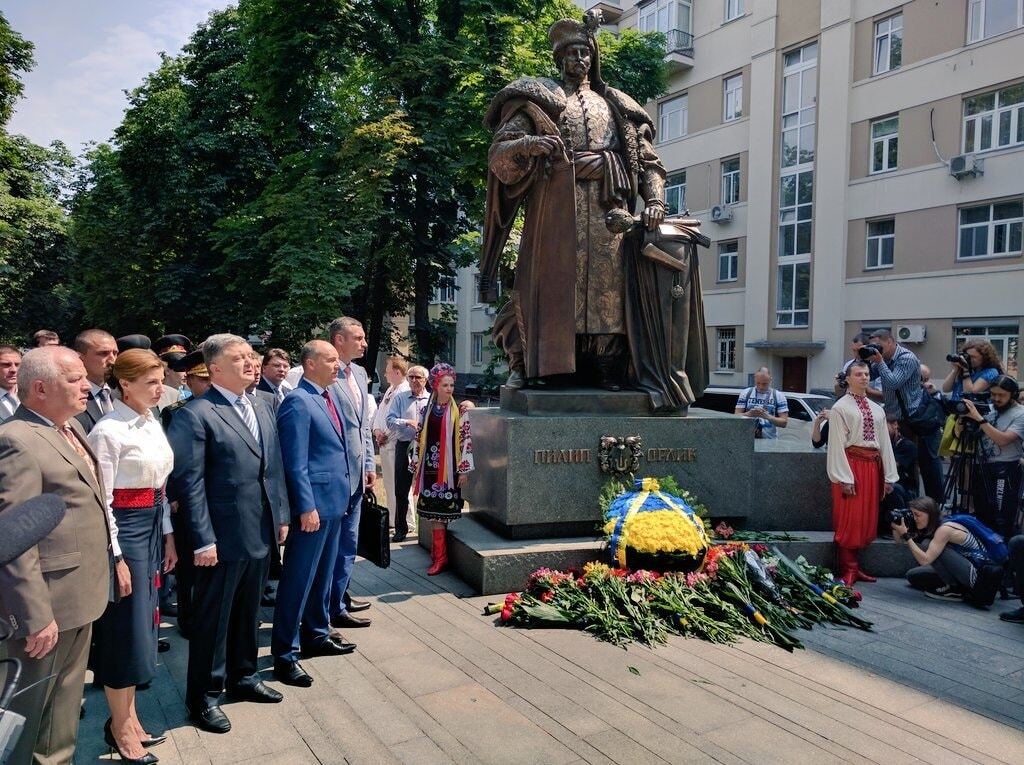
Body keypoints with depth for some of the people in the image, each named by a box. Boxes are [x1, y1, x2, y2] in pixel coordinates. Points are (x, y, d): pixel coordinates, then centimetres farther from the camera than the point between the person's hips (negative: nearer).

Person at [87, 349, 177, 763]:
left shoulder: (153, 424, 8)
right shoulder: (109, 431, -16)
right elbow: (101, 500, -16)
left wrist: (168, 537, 13)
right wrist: (116, 558, -16)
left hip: (153, 527, 8)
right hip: (124, 529, -8)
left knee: (141, 625, 16)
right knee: (125, 629, 3)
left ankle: (129, 718, 30)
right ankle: (120, 728, 20)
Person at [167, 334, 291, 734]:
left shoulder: (262, 409, 10)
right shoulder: (195, 415, -13)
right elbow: (189, 481, -15)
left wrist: (282, 516, 9)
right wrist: (203, 539, -17)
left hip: (261, 533, 7)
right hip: (223, 537, -7)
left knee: (248, 611, 21)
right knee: (213, 617, 8)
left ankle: (243, 676, 38)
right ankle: (204, 696, 25)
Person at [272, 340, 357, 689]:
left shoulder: (331, 395, 11)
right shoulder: (298, 402, -16)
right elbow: (296, 462, -18)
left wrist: (345, 495, 16)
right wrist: (306, 508, -20)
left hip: (336, 501, 9)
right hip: (314, 503, -9)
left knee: (323, 574, 20)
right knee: (298, 579, 0)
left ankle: (316, 635, 35)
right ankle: (284, 654, 11)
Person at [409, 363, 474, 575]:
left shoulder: (458, 412, -3)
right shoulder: (427, 410, 8)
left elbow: (466, 440, -5)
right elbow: (418, 440, 11)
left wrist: (464, 470, -7)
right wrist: (415, 468, 10)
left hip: (449, 469, -4)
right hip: (430, 467, 4)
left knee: (439, 512, -3)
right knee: (434, 512, 6)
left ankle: (440, 557, 4)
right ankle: (437, 554, 16)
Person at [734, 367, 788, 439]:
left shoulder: (778, 396, 3)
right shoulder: (746, 393, 7)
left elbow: (784, 422, -1)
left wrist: (767, 416, -18)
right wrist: (749, 414, -16)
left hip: (770, 440, -1)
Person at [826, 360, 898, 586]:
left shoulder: (877, 409, 14)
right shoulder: (840, 408, -4)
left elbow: (885, 442, 12)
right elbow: (837, 444, -10)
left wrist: (889, 476, 6)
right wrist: (844, 478, -17)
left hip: (873, 465, 6)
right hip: (851, 464, -6)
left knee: (867, 518, 11)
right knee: (849, 520, -3)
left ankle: (855, 567, 22)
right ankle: (848, 570, 6)